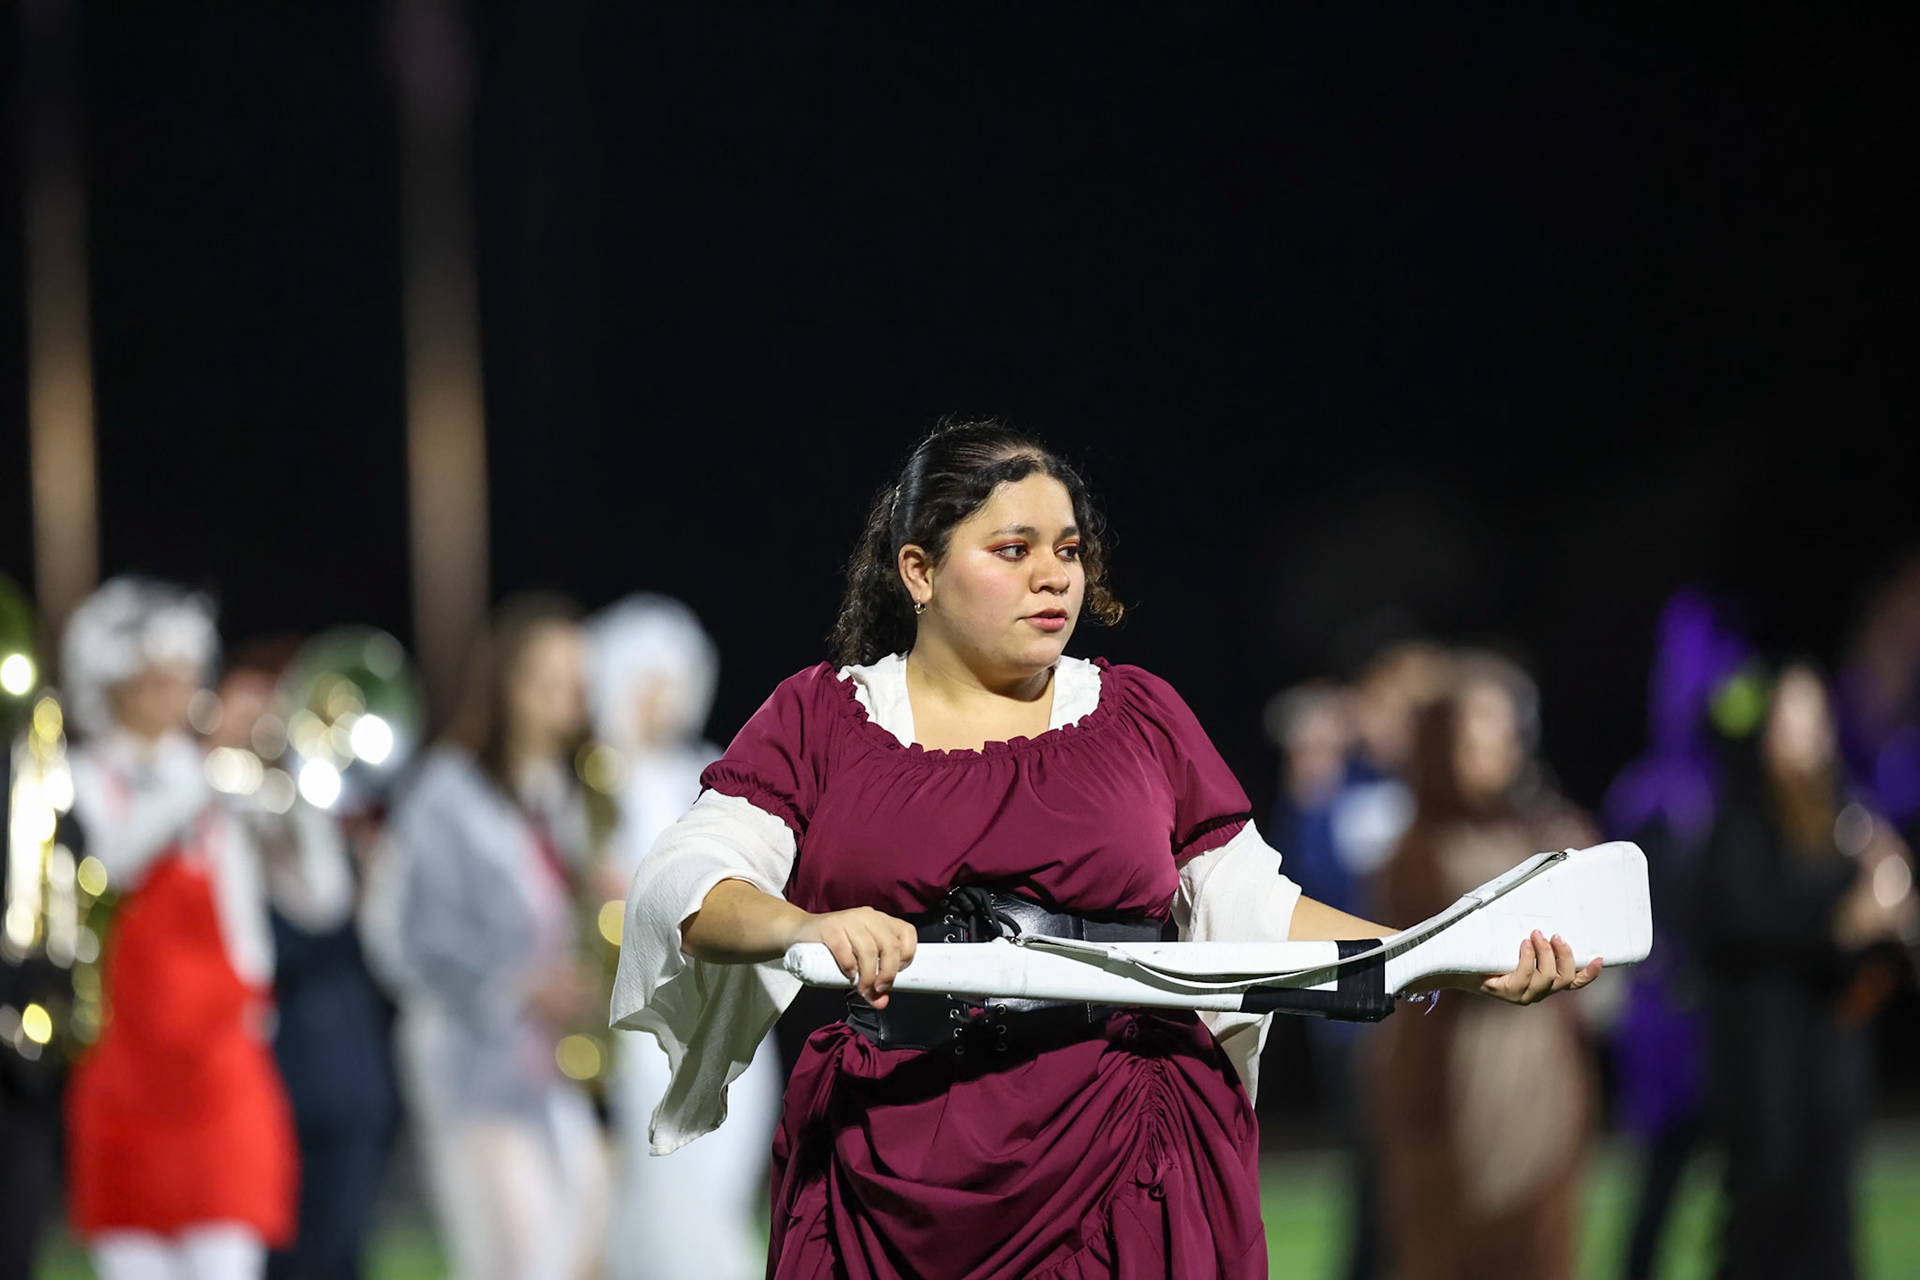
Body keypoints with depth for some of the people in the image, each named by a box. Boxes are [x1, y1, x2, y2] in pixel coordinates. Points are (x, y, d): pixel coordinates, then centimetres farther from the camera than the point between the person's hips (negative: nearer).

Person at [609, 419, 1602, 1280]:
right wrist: (806, 928, -26)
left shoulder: (1138, 716, 14)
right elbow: (684, 884, -4)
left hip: (1120, 1181, 1)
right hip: (885, 1191, -1)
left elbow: (1250, 908, 13)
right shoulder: (819, 719, 8)